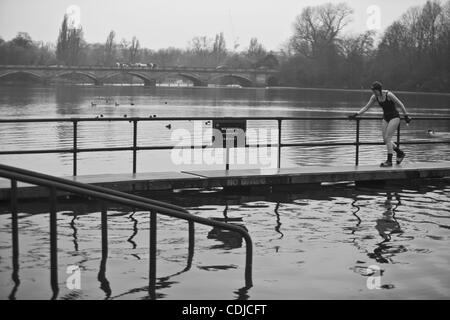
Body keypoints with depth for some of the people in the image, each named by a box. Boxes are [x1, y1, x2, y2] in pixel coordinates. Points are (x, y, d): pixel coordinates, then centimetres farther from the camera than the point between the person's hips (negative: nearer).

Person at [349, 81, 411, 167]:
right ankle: (400, 153, 25)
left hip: (394, 117, -7)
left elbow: (400, 104, -12)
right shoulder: (374, 97, -3)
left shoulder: (388, 94, -20)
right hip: (386, 118, 7)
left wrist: (406, 116, -9)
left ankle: (389, 161, -6)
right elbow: (366, 107, 3)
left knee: (387, 138, -13)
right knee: (385, 140, 5)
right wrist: (356, 114, -7)